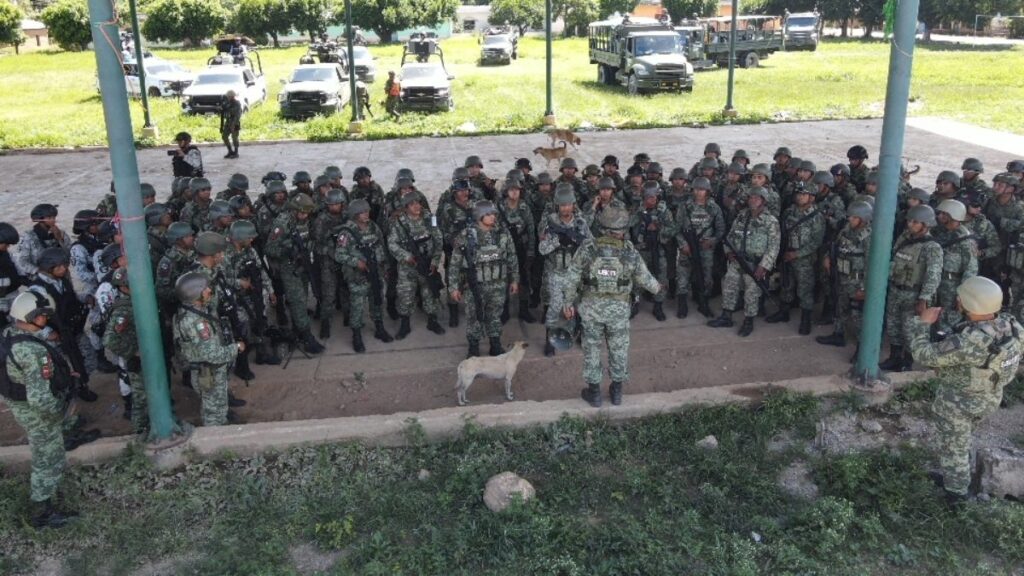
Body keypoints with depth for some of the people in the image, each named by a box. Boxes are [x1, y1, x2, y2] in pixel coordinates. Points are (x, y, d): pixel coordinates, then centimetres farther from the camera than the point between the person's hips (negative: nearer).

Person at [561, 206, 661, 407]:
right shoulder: (630, 252, -11)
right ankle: (617, 391, 29)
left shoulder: (588, 248, -13)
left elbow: (571, 278, -9)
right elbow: (644, 278, 2)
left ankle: (594, 392, 22)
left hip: (591, 307, 0)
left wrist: (569, 303, 4)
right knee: (619, 349, 17)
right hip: (619, 309, 1)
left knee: (592, 348, 14)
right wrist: (657, 287, 23)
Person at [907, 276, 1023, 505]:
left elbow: (924, 354, -28)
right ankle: (955, 479, 51)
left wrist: (921, 323, -14)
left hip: (958, 403, -7)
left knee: (952, 447, 19)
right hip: (989, 398, 7)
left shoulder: (967, 343, -40)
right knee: (960, 441, 31)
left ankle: (956, 490, 40)